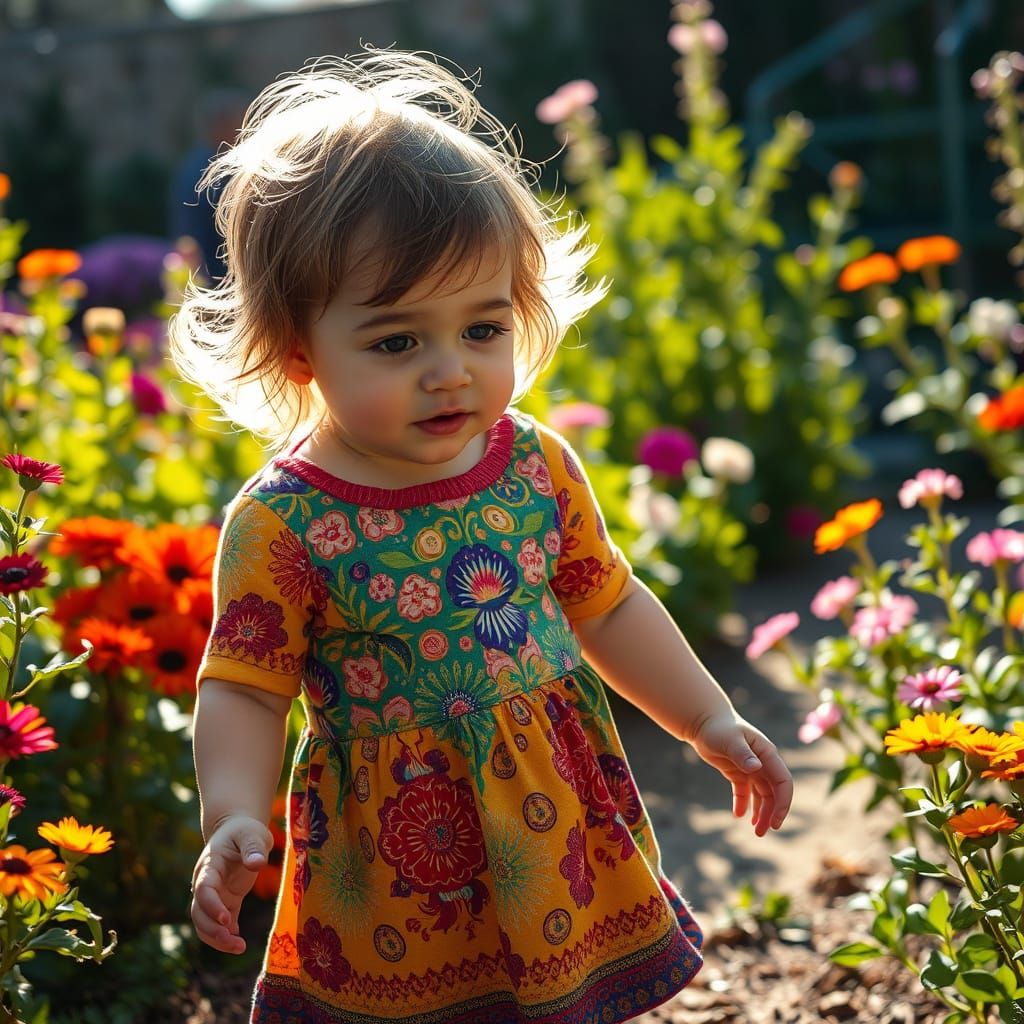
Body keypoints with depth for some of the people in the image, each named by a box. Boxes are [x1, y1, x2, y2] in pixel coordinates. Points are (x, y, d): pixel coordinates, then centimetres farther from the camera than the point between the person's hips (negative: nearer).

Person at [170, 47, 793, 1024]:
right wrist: (233, 819, -28)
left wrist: (710, 720, 10)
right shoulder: (282, 524, -16)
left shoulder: (537, 465, -3)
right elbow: (243, 692, -12)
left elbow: (607, 606, 10)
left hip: (564, 834, 4)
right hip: (396, 868, -3)